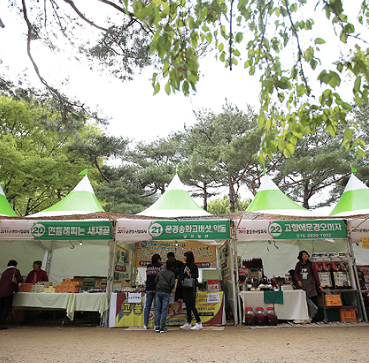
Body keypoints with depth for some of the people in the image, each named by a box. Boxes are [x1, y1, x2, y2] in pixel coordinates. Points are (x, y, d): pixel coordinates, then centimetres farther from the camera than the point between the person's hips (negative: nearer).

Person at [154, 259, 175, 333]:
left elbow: (155, 281, 7)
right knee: (164, 309, 2)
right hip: (166, 292, -2)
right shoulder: (172, 274, 2)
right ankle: (162, 327, 0)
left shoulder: (160, 272, 9)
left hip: (158, 291, 2)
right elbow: (172, 284, -6)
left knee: (158, 309, 8)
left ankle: (157, 326, 5)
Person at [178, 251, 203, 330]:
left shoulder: (193, 265, -11)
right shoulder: (186, 265, 14)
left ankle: (199, 323, -2)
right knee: (187, 305, 12)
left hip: (190, 287, -9)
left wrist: (189, 274, -28)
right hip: (185, 288, 9)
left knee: (191, 305, -8)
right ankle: (188, 323, 20)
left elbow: (196, 275, -15)